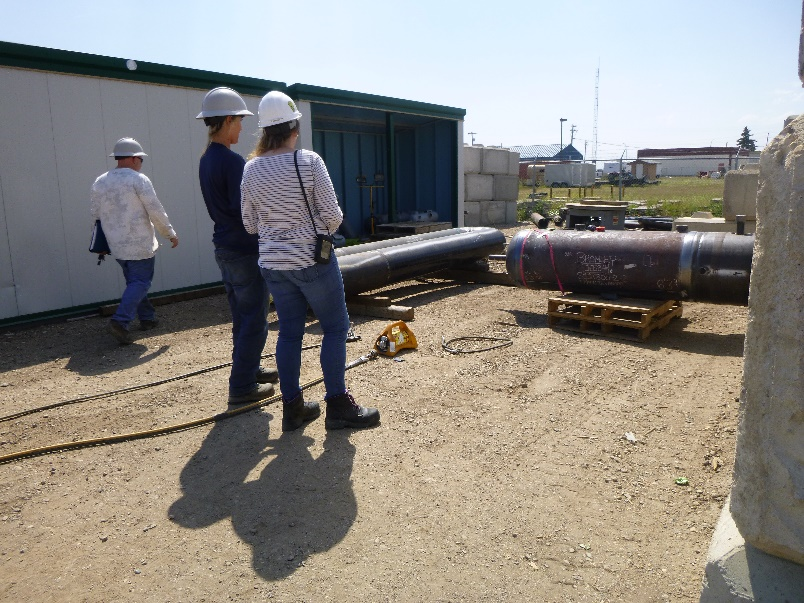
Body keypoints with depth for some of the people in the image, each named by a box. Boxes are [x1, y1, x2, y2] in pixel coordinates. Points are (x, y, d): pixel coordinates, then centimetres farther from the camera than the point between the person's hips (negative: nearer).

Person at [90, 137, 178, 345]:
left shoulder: (100, 182, 7)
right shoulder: (138, 180, -11)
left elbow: (95, 213, 12)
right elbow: (156, 211, -11)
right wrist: (170, 234, 0)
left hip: (116, 245, 7)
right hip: (140, 245, -7)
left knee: (134, 281, 19)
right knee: (140, 283, -1)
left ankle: (147, 318, 25)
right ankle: (120, 321, -14)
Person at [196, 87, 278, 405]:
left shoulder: (206, 160, 11)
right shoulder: (232, 160, -18)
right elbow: (245, 209, -21)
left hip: (224, 248, 9)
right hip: (245, 251, -9)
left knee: (242, 317, 19)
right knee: (254, 321, 0)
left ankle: (249, 369, 32)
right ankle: (242, 386, 7)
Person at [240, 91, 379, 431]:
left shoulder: (251, 169, 1)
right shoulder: (309, 161, -13)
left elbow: (250, 224, 6)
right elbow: (333, 214, -11)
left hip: (272, 263, 5)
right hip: (311, 260, -5)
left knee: (290, 331, 12)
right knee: (335, 327, 6)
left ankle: (292, 408, 19)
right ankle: (337, 407, 9)